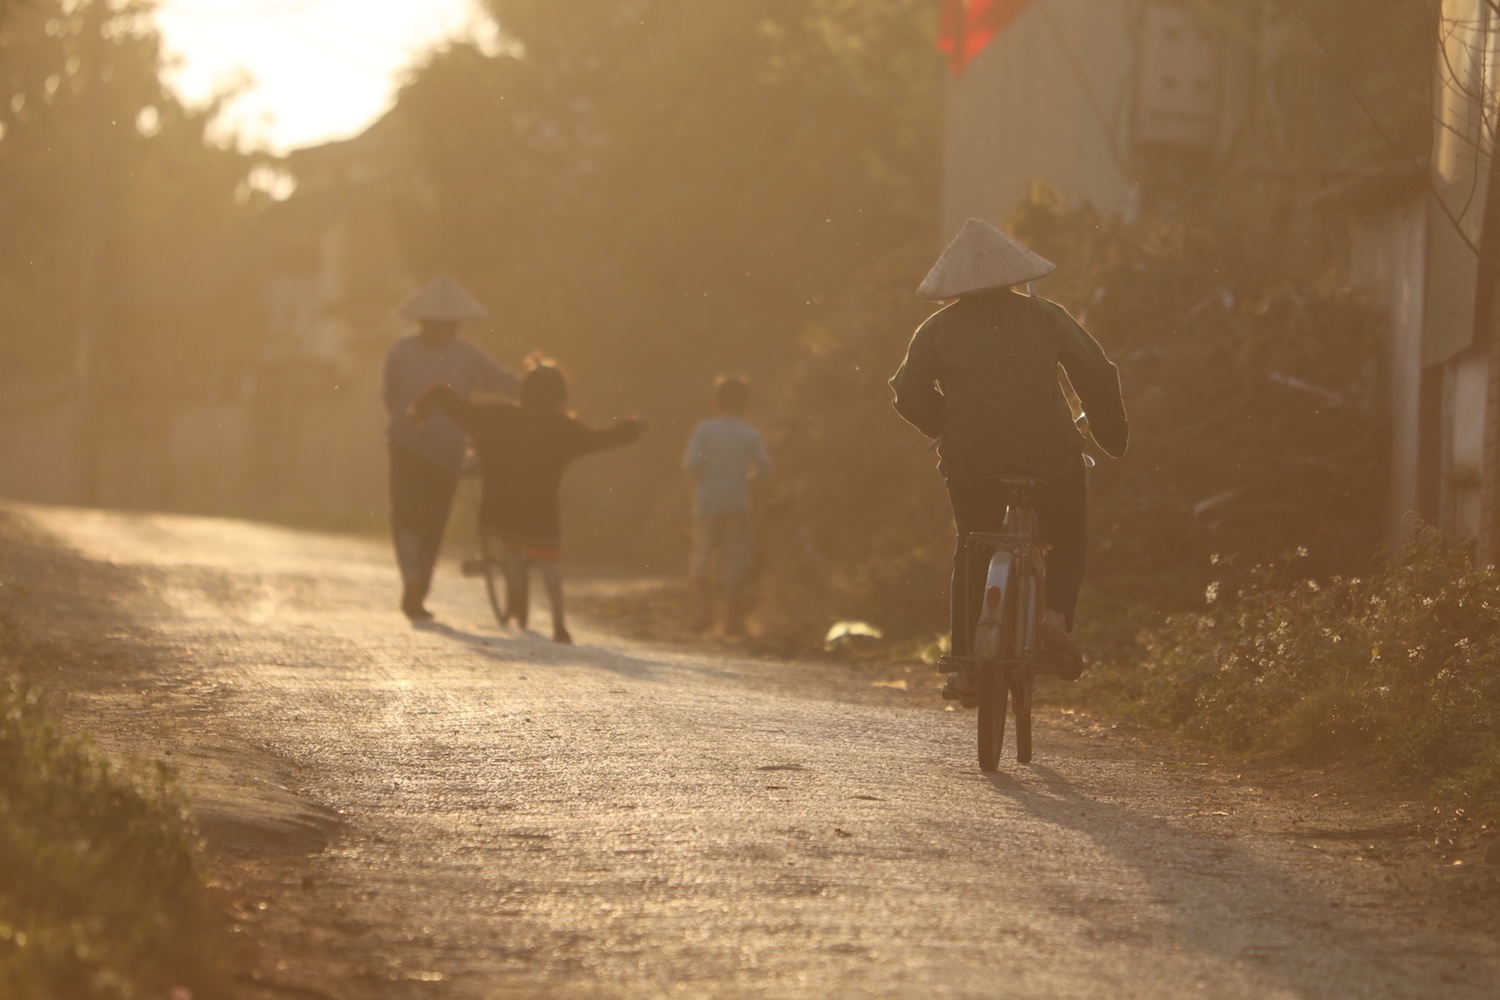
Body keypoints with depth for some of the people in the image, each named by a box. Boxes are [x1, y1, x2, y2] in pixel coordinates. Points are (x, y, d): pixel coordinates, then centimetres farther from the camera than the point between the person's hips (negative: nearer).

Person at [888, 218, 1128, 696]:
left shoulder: (939, 327, 9)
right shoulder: (1045, 316, 8)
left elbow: (910, 392, 5)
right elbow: (1097, 374, 7)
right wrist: (1111, 434, 22)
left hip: (970, 457, 1)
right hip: (1050, 454, -1)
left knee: (972, 553, 20)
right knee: (1069, 541, 22)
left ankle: (966, 664, 13)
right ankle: (1056, 614, -6)